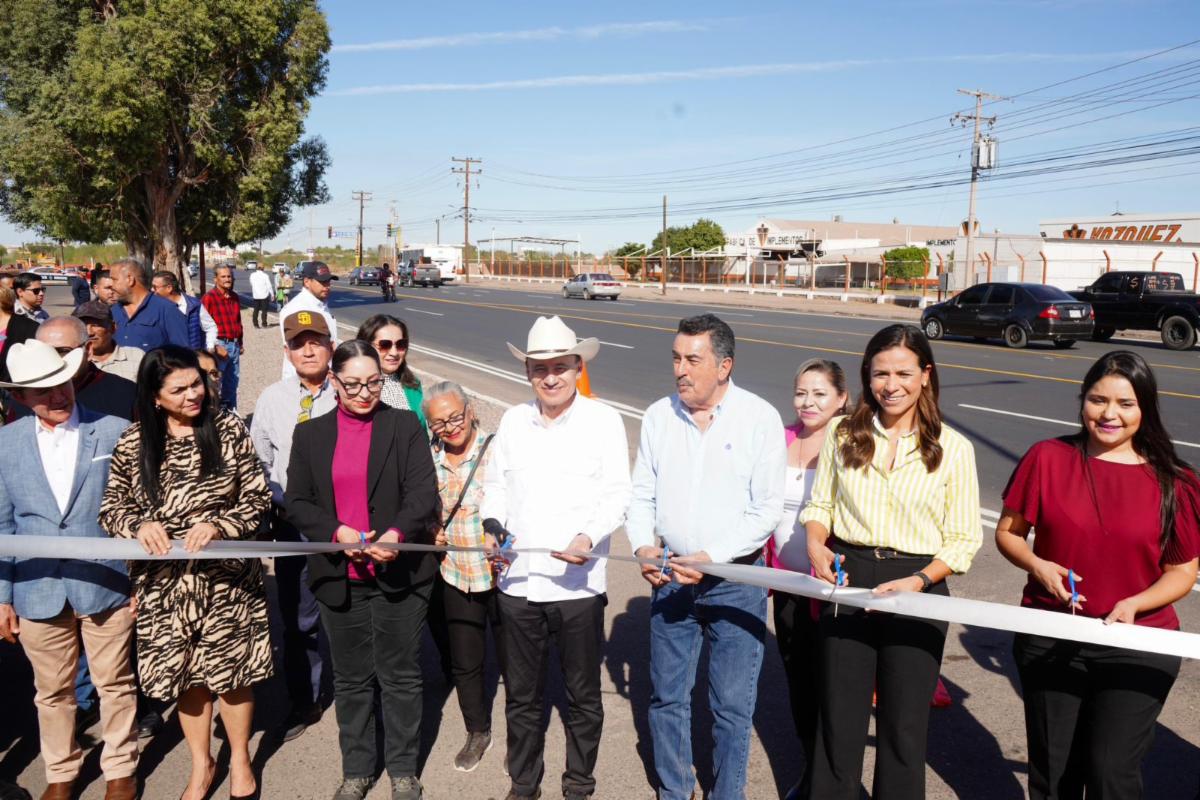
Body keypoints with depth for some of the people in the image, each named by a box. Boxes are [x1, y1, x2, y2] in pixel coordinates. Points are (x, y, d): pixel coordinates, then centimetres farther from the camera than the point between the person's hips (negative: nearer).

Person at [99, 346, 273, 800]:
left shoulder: (228, 431, -5)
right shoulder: (133, 444, -3)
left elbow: (258, 497, -4)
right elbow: (111, 508, 4)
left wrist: (218, 525, -20)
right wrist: (138, 525, -17)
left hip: (226, 576, -1)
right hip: (165, 582, 1)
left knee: (232, 669, 10)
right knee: (184, 674, 12)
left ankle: (240, 759, 33)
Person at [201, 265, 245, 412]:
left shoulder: (235, 297, 12)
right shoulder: (209, 297, -10)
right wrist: (215, 347, -17)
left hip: (234, 345, 7)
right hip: (219, 345, -7)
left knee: (232, 382, 16)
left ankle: (231, 413, 29)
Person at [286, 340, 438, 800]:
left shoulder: (406, 426, -1)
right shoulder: (310, 434, 5)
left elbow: (424, 492, -9)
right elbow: (297, 503, 3)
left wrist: (397, 533, -27)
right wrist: (337, 533, -15)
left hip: (400, 572, -2)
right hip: (340, 577, 2)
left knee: (401, 676, 10)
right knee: (351, 679, 15)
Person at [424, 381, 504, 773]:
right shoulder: (430, 460, 3)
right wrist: (431, 531, -1)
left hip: (502, 574, -5)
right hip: (456, 577, 5)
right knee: (464, 664, 17)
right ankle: (477, 732, 41)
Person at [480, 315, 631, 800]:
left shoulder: (603, 421, -4)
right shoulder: (513, 420, 9)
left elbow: (617, 495, -7)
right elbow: (496, 484, 16)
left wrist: (589, 536, -24)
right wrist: (493, 524, -3)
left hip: (577, 584, -3)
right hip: (517, 581, 3)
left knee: (582, 696, 12)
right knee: (521, 695, 16)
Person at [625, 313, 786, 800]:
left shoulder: (760, 419, -8)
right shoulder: (659, 416, 3)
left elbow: (768, 509, -9)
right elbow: (641, 494, 9)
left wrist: (710, 558, -17)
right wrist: (643, 546, -9)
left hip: (735, 580, -3)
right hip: (670, 576, 4)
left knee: (732, 704, 6)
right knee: (667, 696, 14)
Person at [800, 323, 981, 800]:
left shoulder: (953, 448, -5)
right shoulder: (844, 433, 1)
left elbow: (964, 539, -3)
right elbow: (819, 505, 8)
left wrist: (917, 581, -18)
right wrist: (816, 546, -12)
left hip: (916, 592, -1)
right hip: (846, 583, 2)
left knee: (903, 728, 12)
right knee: (838, 720, 13)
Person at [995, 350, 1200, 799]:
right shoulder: (1047, 459, -5)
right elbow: (1007, 533, 3)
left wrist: (1133, 604, -17)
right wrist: (1038, 566, -16)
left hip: (1138, 647, -1)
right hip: (1050, 641, 1)